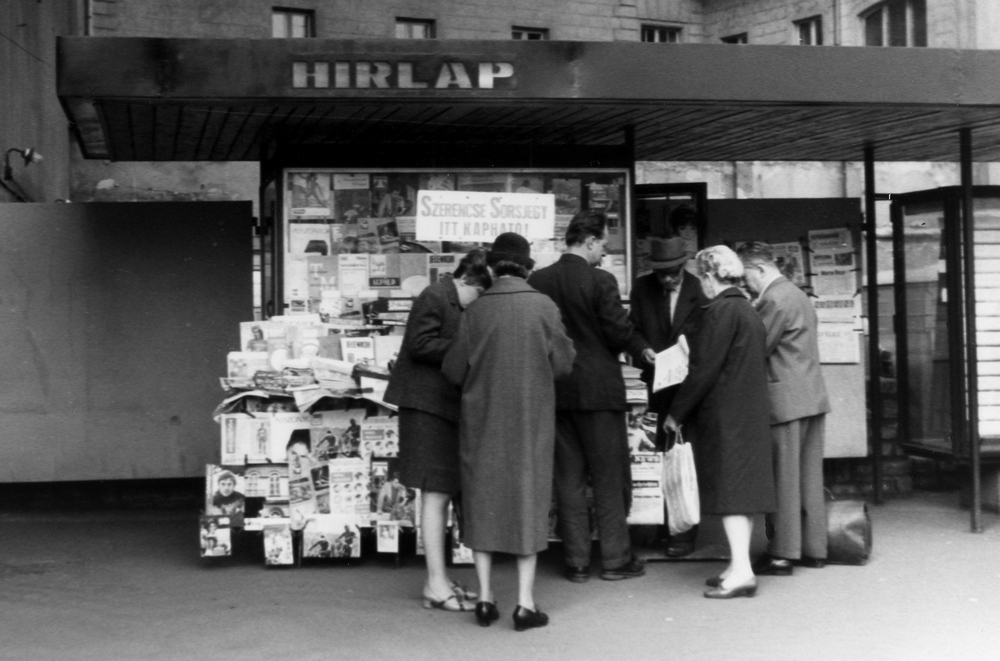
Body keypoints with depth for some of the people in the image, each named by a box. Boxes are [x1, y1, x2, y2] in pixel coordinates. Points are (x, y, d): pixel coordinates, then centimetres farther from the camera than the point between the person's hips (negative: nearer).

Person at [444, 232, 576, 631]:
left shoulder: (475, 311, -8)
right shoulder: (543, 307, -9)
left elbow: (453, 370, -3)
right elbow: (563, 364, -4)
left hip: (482, 419, 1)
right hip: (531, 419, -1)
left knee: (483, 498, 12)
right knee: (527, 497, 7)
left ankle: (485, 598, 14)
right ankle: (525, 602, 7)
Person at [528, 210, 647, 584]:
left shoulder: (537, 281, -1)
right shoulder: (600, 282, -14)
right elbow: (620, 333, -13)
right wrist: (642, 349, 8)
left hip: (555, 391, 4)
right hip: (598, 388, -4)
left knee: (568, 479, 10)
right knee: (610, 478, 8)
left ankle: (576, 562, 13)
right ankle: (615, 559, 13)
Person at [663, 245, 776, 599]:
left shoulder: (721, 311, -15)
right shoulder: (748, 310, 12)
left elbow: (704, 369, -17)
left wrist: (677, 412, -8)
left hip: (725, 415, -9)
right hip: (750, 411, 9)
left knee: (730, 490, -7)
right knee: (743, 488, 11)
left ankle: (741, 571, -7)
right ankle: (740, 566, 18)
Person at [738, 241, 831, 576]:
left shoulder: (774, 300, -14)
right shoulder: (797, 294, 17)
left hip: (786, 401, -10)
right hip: (812, 397, 10)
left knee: (783, 478, -3)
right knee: (809, 475, 12)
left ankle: (783, 553, 1)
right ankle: (813, 548, 17)